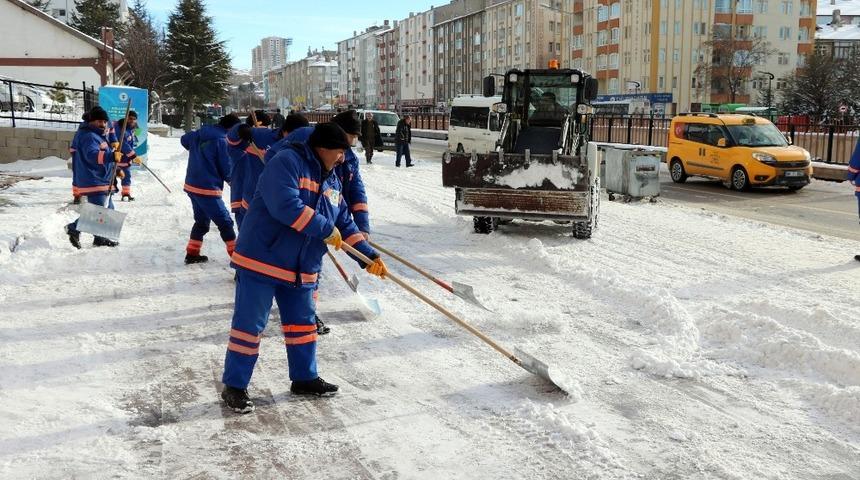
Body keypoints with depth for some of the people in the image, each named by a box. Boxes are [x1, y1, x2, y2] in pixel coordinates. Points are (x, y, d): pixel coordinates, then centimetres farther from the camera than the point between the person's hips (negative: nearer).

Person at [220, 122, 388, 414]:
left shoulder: (332, 181, 13)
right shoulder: (287, 162, -15)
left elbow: (345, 225, 16)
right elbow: (286, 205, -29)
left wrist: (369, 256, 6)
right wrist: (326, 229, -21)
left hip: (302, 270, 9)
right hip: (262, 260, -8)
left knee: (303, 324, 17)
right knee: (249, 324, -2)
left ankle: (304, 378, 32)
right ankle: (234, 386, 9)